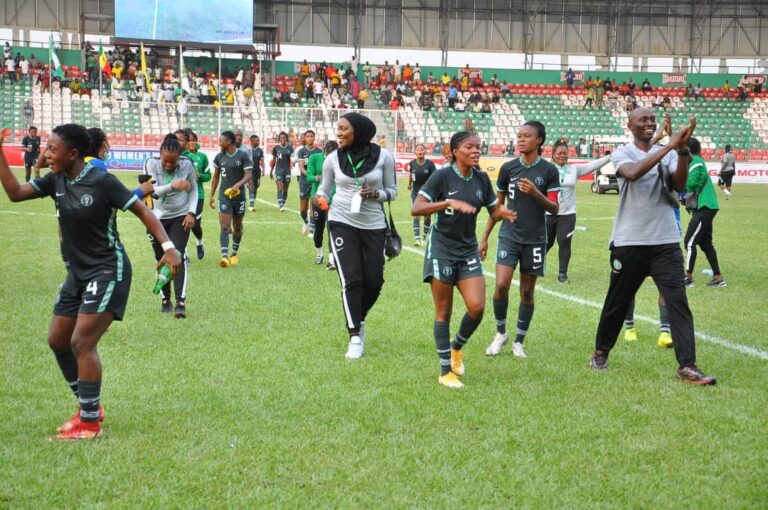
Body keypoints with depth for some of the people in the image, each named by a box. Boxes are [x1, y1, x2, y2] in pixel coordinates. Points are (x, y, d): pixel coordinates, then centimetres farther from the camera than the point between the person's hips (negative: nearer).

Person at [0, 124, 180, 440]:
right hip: (77, 272, 8)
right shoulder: (55, 181, 2)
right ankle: (90, 407, 26)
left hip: (108, 271, -8)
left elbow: (142, 210, -15)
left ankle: (90, 424, -3)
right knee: (57, 340, 10)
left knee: (82, 342, -14)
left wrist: (168, 247, -25)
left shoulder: (101, 182, -18)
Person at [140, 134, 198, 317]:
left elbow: (193, 189, 1)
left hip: (180, 216, -1)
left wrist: (191, 213, -9)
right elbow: (153, 191, -25)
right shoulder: (151, 163, -17)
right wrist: (173, 186, -41)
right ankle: (165, 299, 22)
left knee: (178, 255, -16)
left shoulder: (187, 164, -14)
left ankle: (181, 301, -19)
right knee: (162, 259, 8)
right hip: (157, 218, 1)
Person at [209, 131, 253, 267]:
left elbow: (248, 175, -12)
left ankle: (234, 254, 29)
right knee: (224, 226, -13)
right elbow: (215, 177, 13)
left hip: (239, 195, -1)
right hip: (224, 195, 1)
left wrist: (238, 185, -29)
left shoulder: (242, 156, -6)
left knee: (237, 226, 12)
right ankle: (224, 256, -21)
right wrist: (212, 195, 11)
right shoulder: (219, 157, 4)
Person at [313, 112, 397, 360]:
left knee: (374, 281, 3)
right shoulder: (333, 159, -1)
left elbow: (392, 191, 4)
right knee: (351, 279, -8)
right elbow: (325, 186, 12)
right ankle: (355, 336, 1)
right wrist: (320, 197, -10)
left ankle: (359, 319, 33)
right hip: (342, 223, 0)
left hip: (374, 225, 1)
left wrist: (375, 194, -16)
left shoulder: (383, 156, -4)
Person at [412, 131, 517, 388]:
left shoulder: (481, 178, 2)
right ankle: (445, 371, 12)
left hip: (468, 250, 4)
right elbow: (416, 208, -20)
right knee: (444, 312, 2)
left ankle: (456, 346, 22)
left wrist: (504, 214, -12)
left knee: (477, 307, -8)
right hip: (442, 248, -4)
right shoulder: (442, 176, -12)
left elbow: (494, 211, 12)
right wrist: (450, 203, -32)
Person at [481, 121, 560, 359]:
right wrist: (485, 237, 8)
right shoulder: (508, 168, 2)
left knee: (527, 291, 5)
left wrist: (535, 193, -20)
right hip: (509, 235, 1)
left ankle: (519, 341, 19)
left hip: (535, 239, -1)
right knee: (501, 285, -13)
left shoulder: (549, 170, -3)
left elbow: (554, 208, -3)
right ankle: (500, 333, 10)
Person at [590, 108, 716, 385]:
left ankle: (687, 367, -10)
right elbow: (633, 173, -23)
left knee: (678, 301, -9)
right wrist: (669, 146, -28)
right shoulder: (622, 154, 0)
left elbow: (679, 184, -8)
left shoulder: (668, 154, 9)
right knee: (617, 302, 10)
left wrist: (683, 152, -24)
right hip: (629, 242, -2)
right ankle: (601, 352, 31)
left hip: (666, 242, 2)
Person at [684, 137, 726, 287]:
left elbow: (691, 183, -22)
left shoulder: (695, 162, -12)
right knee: (705, 243, 15)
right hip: (708, 207, 10)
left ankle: (688, 277, -4)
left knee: (690, 242, -8)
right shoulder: (697, 160, 15)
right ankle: (718, 278, 19)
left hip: (704, 207, -10)